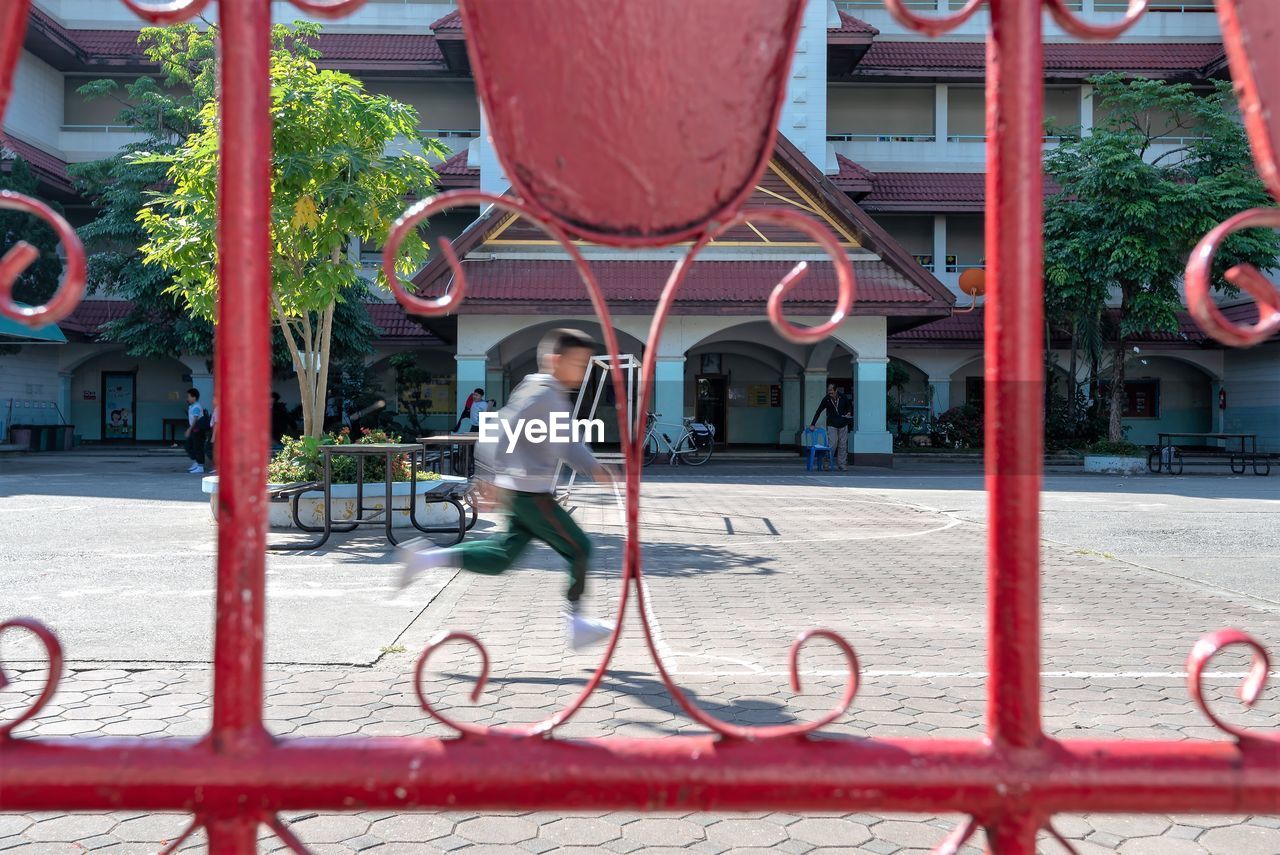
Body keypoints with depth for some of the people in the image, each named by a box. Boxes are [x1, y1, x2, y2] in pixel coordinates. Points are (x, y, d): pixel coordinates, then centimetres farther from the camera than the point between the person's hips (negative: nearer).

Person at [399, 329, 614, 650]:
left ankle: (427, 557, 8)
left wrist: (593, 467, 14)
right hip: (530, 493, -10)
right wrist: (495, 479, -28)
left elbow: (567, 443, 25)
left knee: (501, 557, 10)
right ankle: (574, 622, 11)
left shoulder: (558, 398, 16)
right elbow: (499, 434, -23)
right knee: (578, 548, 0)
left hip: (527, 493, 10)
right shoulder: (540, 394, -16)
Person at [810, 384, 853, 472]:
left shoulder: (843, 398, -1)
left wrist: (849, 413, -5)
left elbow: (850, 406, 16)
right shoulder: (826, 399, -6)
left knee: (843, 445, 2)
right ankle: (828, 463, 2)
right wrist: (813, 424, -8)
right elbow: (818, 412, -3)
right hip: (832, 425, -2)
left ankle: (842, 465, 8)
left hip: (843, 425, 2)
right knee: (832, 444, -11)